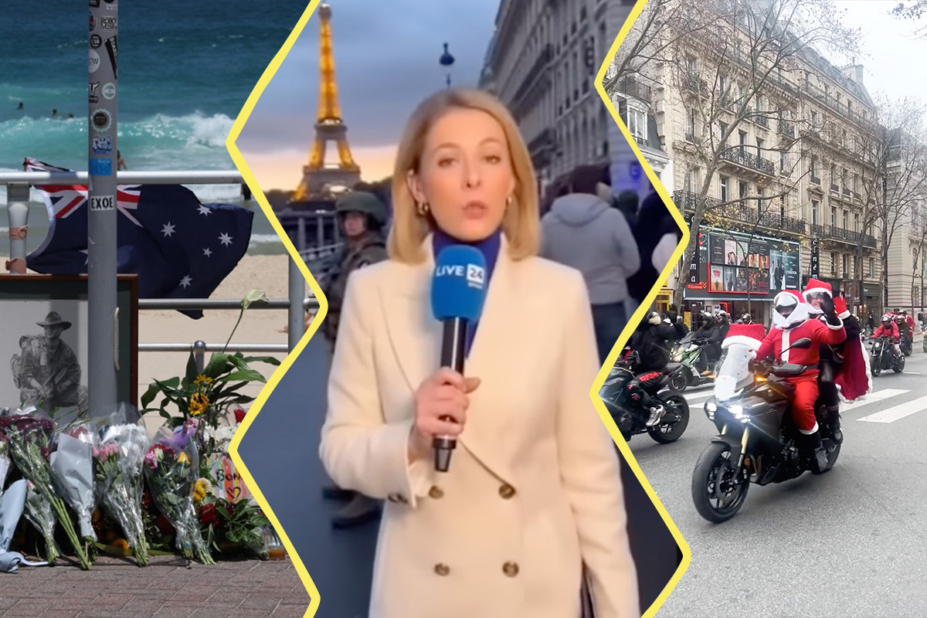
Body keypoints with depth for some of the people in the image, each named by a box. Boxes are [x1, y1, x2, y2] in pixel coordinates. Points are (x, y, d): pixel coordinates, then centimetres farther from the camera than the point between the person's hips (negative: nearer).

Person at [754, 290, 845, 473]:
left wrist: (831, 316, -30)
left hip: (806, 377, -6)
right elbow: (761, 351, 12)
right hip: (782, 378, 6)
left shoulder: (811, 325, 3)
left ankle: (817, 448, -16)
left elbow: (837, 338, -13)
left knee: (801, 406, -35)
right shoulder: (775, 331, 22)